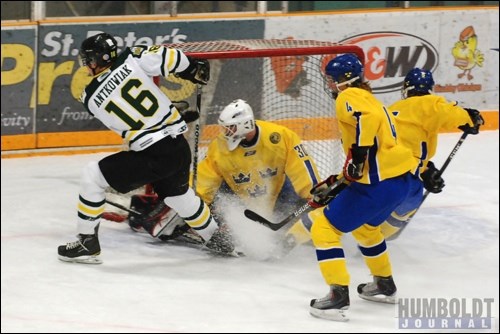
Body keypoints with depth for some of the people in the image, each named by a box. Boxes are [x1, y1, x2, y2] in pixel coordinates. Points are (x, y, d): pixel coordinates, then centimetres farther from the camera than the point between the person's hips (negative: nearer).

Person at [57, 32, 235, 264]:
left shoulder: (90, 98, -2)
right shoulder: (132, 60, -3)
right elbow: (169, 58, -7)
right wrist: (194, 68, 13)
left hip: (152, 156, -5)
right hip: (180, 147, 5)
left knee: (93, 176, 5)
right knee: (177, 193, 33)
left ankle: (87, 243, 7)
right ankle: (215, 237, 49)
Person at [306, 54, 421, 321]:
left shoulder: (349, 97, -4)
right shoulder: (368, 99, 26)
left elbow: (368, 118, -28)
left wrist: (358, 154, -27)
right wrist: (333, 184, 27)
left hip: (380, 183, -10)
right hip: (403, 177, 10)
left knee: (325, 227, -3)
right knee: (364, 225, 36)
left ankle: (338, 297, -11)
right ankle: (384, 284, 45)